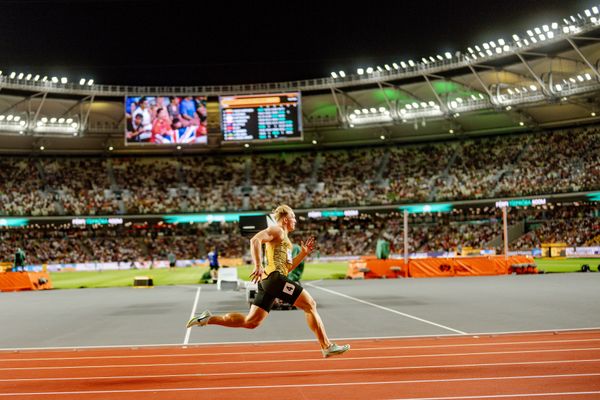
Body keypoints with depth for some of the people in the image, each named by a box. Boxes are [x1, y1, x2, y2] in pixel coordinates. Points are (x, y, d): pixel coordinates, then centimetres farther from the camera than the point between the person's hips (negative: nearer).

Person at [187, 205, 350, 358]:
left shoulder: (283, 238, 30)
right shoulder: (277, 230, 1)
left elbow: (287, 268, 30)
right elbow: (255, 240, -17)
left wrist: (304, 253, 22)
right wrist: (258, 266, -25)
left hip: (267, 281, 10)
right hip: (274, 277, -10)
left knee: (250, 322, 5)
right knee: (310, 304, -5)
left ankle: (209, 319, 2)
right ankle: (327, 346, -3)